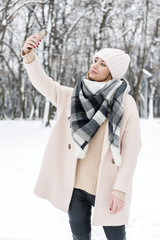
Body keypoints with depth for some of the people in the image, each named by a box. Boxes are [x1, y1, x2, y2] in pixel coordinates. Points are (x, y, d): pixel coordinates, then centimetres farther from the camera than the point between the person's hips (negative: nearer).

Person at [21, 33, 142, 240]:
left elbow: (131, 149, -10)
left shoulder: (125, 103, -8)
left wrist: (121, 189, -14)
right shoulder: (73, 96, 4)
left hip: (107, 187, -3)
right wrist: (29, 55, -20)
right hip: (74, 185, 4)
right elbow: (43, 83, -1)